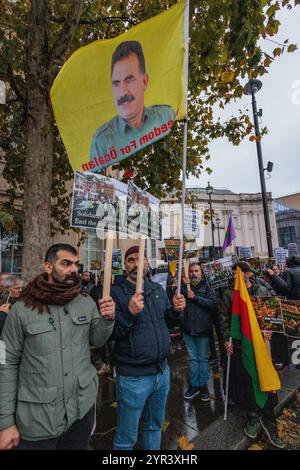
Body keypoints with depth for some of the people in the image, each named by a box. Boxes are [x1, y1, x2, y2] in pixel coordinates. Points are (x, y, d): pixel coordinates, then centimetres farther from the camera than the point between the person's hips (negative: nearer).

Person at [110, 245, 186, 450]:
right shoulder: (116, 292, -15)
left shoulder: (157, 289, 3)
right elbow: (110, 333, -20)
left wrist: (177, 309, -8)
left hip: (162, 371, 6)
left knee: (155, 425, 28)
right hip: (133, 377, -5)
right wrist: (130, 312, -35)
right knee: (126, 438, 16)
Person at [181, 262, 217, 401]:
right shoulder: (185, 286, 5)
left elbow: (213, 303, -17)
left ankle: (203, 386, 28)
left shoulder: (206, 287, -5)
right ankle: (194, 385, 30)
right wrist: (184, 285, -18)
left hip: (203, 329, -3)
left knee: (203, 359, 12)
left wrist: (195, 297, -22)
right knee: (193, 358, 16)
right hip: (188, 329, 3)